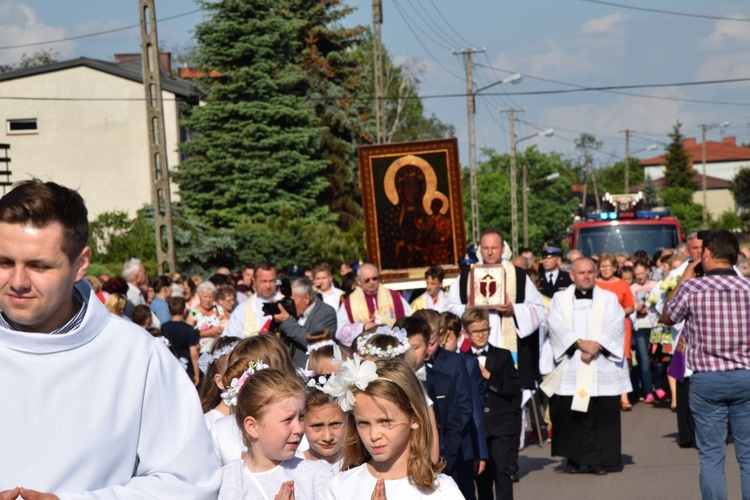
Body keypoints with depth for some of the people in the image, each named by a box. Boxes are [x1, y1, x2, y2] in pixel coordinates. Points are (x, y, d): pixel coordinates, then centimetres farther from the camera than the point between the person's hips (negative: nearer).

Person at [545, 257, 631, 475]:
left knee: (603, 414, -4)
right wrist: (580, 343, -18)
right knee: (568, 413, -2)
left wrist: (596, 345, -17)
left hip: (602, 366, 0)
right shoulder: (560, 300, 11)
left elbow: (616, 325, -2)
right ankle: (573, 458, 10)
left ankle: (599, 459, 3)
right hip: (570, 367, 0)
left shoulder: (609, 299, 12)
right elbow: (556, 326, -4)